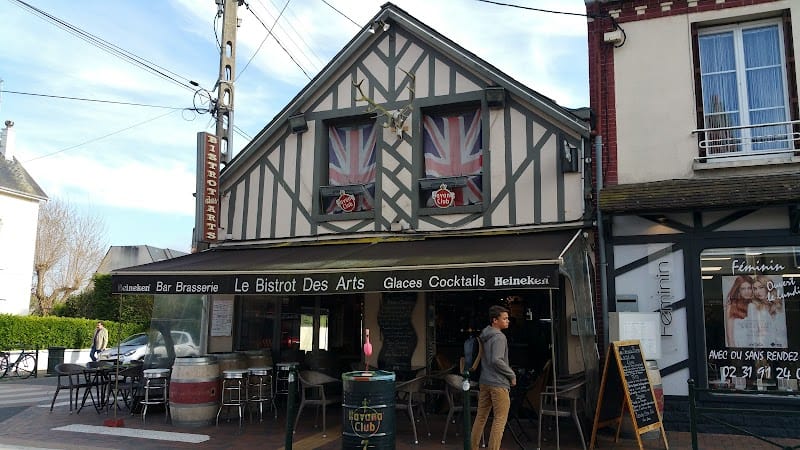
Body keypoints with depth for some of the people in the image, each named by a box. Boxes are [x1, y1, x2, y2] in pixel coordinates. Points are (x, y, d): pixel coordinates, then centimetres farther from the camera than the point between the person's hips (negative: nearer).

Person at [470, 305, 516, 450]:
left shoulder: (483, 336, 12)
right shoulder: (499, 337, -15)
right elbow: (496, 360, -25)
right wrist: (512, 375, -13)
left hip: (484, 382, 9)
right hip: (498, 383, -9)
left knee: (481, 416, 15)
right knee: (500, 419, 0)